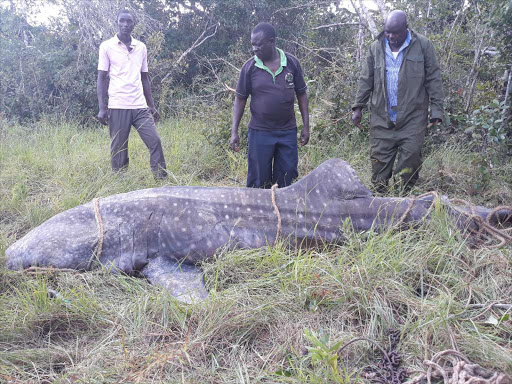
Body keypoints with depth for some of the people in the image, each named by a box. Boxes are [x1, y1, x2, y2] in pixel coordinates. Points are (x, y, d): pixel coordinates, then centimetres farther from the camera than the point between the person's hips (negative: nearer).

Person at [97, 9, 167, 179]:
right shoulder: (107, 46, 2)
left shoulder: (141, 47, 13)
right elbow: (102, 78, 0)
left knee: (155, 142, -5)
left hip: (140, 107, 3)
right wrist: (102, 108, -8)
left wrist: (152, 106, 12)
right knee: (118, 149, 1)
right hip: (118, 107, -3)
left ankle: (162, 180, 0)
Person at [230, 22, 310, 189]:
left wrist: (306, 126, 2)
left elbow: (301, 94, 6)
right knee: (259, 181, 5)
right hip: (260, 132, -1)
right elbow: (240, 99, 1)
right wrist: (234, 132, -3)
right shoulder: (249, 67, -5)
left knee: (286, 179, 9)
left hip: (288, 131, 1)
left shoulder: (292, 63, -2)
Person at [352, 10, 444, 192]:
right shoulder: (376, 47, 7)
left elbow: (433, 79, 0)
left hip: (412, 119, -2)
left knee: (410, 162, -1)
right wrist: (358, 107, 6)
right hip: (381, 118, 3)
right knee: (379, 162, 5)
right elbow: (366, 80, 11)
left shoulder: (423, 45, -1)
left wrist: (436, 109, -6)